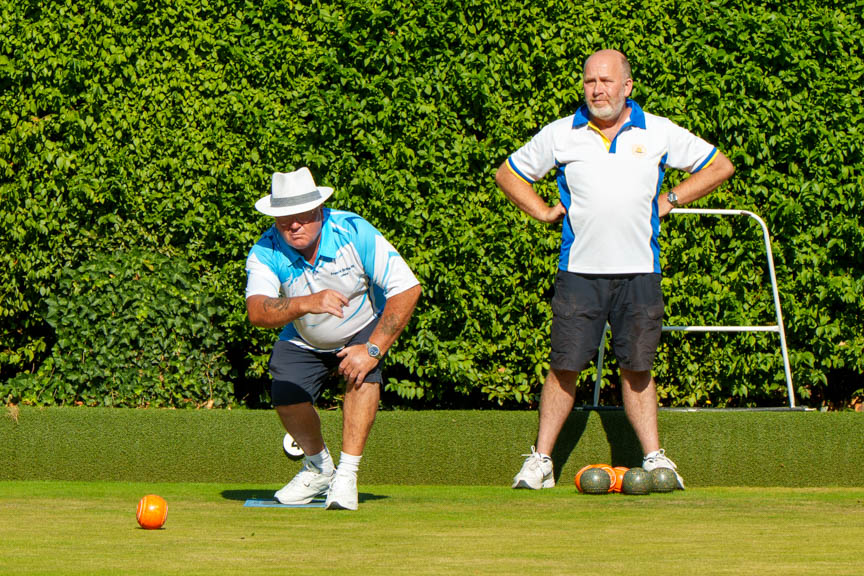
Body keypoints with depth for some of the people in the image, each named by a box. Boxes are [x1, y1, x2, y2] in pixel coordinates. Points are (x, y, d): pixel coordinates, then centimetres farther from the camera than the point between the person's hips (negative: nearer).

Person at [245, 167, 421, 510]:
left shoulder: (354, 233, -29)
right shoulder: (265, 253, -25)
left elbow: (407, 289, -29)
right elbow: (257, 312, -43)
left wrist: (372, 349, -33)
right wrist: (307, 304, -62)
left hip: (364, 329, -2)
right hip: (304, 340, 2)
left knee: (363, 372, -31)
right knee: (286, 396, -17)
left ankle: (347, 475, -24)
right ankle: (318, 467, 14)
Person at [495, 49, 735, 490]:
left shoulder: (658, 133, 6)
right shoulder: (560, 135, 7)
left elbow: (718, 166, 15)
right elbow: (508, 173, 19)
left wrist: (668, 201, 8)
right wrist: (545, 212, 8)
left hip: (639, 271, 0)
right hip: (579, 270, 0)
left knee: (637, 367, 2)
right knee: (564, 366, -3)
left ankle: (654, 457, 8)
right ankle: (541, 460, 3)